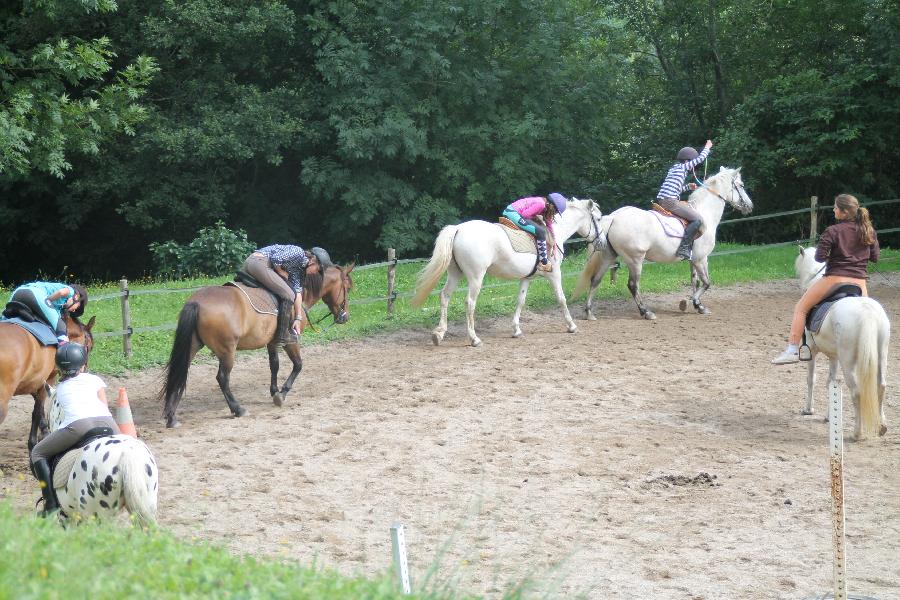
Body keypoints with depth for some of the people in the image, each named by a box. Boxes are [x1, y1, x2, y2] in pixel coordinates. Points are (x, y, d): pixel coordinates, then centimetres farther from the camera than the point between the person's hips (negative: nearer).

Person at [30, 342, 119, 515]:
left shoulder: (60, 388, 31)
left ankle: (51, 503, 4)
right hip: (105, 421, 1)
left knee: (38, 453, 18)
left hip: (77, 424, -1)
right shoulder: (94, 380, 29)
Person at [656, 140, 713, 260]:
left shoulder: (674, 168, 24)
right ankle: (684, 248, -21)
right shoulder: (683, 167, 0)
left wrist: (688, 187, 24)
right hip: (670, 201, -10)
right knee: (697, 219, -14)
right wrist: (707, 147, 18)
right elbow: (701, 158, 2)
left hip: (660, 200, 10)